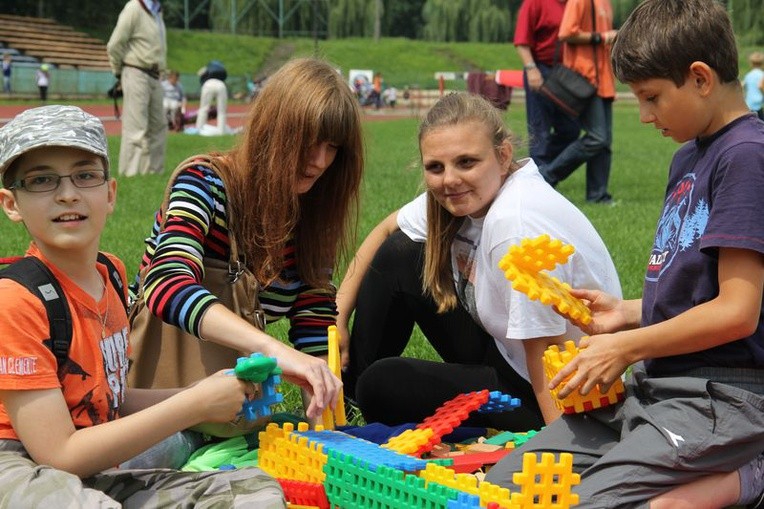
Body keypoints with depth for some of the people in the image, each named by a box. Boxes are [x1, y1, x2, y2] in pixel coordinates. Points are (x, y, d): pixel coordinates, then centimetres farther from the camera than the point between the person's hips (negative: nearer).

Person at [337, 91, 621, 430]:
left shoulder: (517, 224, -31)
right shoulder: (462, 196, -7)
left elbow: (548, 359, -29)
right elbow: (386, 231, 10)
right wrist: (337, 317, 5)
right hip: (501, 351, 9)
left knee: (382, 385, -18)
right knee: (398, 255, 4)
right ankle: (349, 389, 18)